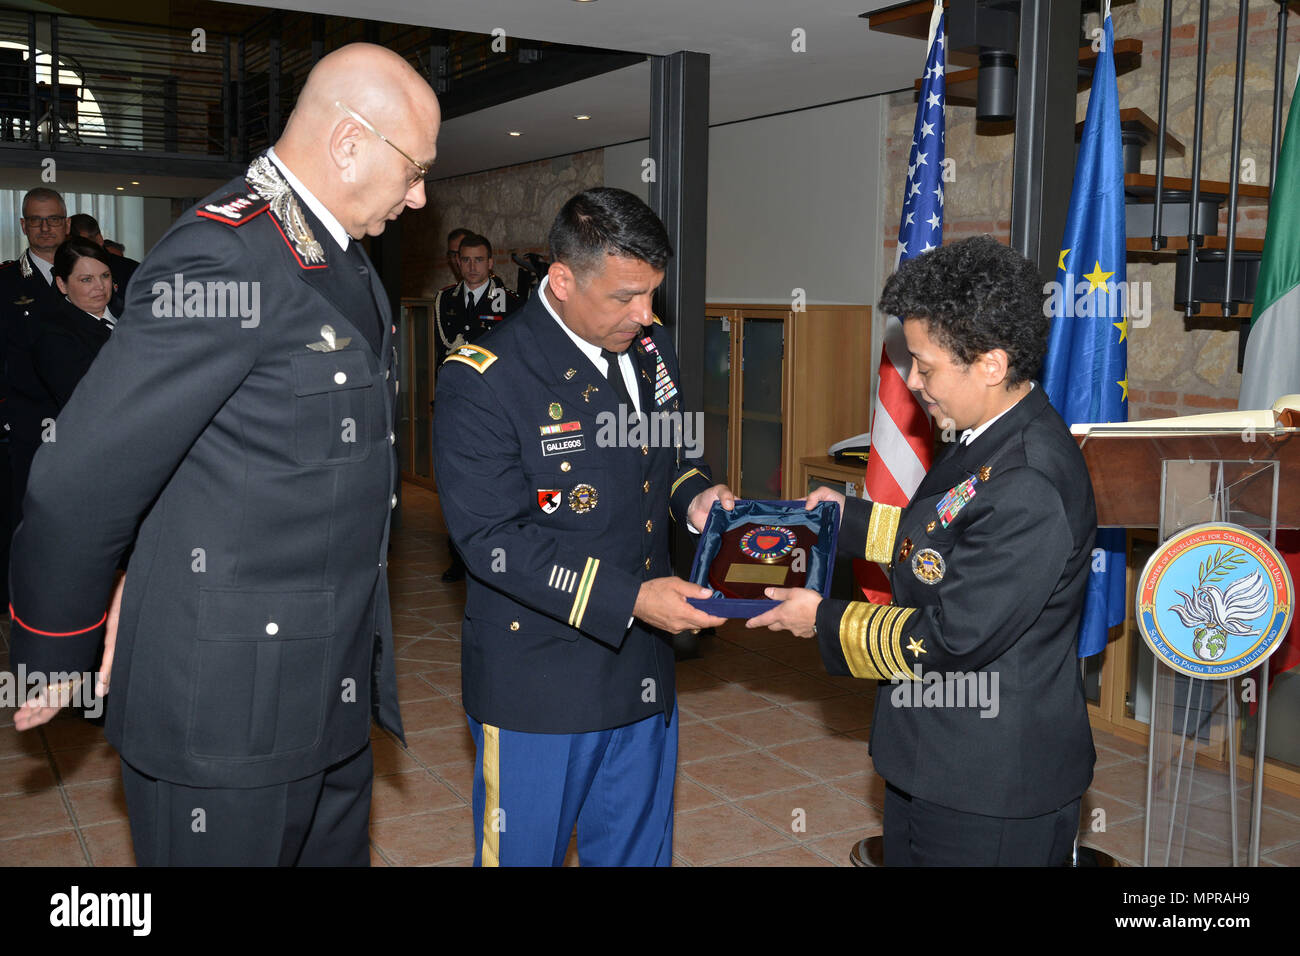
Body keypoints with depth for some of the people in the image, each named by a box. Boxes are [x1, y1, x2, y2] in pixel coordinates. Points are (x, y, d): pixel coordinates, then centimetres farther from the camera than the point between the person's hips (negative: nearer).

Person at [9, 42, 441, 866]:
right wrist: (52, 663, -6)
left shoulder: (344, 259, 9)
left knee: (338, 851, 21)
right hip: (229, 706, -8)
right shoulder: (224, 257, -21)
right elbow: (81, 484, -20)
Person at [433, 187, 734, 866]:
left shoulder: (651, 347, 4)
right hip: (537, 685, -6)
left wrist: (693, 496, -3)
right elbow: (494, 539, -22)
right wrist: (629, 599, -26)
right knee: (526, 848, 12)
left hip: (642, 672, 7)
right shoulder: (482, 382, -19)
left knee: (637, 849, 21)